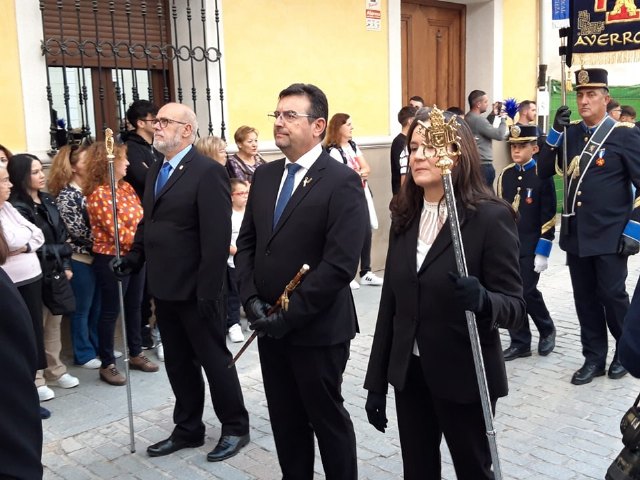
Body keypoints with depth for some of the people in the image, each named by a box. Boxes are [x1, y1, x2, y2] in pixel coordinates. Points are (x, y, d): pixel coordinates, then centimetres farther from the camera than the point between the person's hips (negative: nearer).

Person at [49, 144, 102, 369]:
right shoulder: (66, 195, -14)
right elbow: (78, 231, -17)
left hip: (96, 256, 7)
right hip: (80, 258, -7)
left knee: (97, 307, 15)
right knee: (82, 309, 5)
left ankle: (99, 347, 28)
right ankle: (84, 354, 17)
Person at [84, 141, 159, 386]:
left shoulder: (126, 186, 7)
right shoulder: (99, 194, -18)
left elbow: (140, 218, 6)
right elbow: (120, 233, -22)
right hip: (112, 259, -8)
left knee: (134, 306, 17)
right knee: (110, 311, 3)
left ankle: (136, 354, 32)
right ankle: (107, 365, 15)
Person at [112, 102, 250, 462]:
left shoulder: (208, 172, -15)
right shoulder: (156, 171, 12)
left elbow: (217, 237, -20)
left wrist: (208, 291, -22)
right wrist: (134, 258, 2)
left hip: (196, 290, -8)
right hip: (164, 288, 8)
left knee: (214, 359, 6)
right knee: (178, 363, 17)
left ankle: (236, 428, 24)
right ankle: (188, 429, 32)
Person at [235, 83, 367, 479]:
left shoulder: (342, 182, -14)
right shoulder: (265, 176, 8)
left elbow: (340, 264, -20)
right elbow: (247, 243, 10)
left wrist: (289, 315, -19)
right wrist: (252, 299, -5)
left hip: (318, 329, -6)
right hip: (270, 325, 6)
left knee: (328, 419, 11)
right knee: (285, 419, 18)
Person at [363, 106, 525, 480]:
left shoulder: (491, 216, -14)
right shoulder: (405, 215, 3)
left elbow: (516, 307, -14)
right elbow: (390, 302, 6)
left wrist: (482, 300, -37)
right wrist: (376, 382, 7)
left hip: (465, 377, -5)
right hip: (410, 374, 5)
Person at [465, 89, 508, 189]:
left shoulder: (468, 117, 10)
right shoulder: (478, 119, -20)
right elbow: (499, 135, -18)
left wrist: (494, 115, 19)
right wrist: (503, 119, -3)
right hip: (483, 165, -10)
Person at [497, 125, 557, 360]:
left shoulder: (542, 176, -7)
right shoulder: (505, 175, 7)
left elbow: (548, 218, -10)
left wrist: (542, 252, -13)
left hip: (531, 248, -5)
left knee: (526, 292, -6)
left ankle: (547, 329, 21)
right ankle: (519, 343, 16)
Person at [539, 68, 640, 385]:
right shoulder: (570, 134, 7)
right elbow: (544, 172, 1)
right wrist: (555, 131, -9)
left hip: (610, 236, -4)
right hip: (576, 234, 5)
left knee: (613, 296, 5)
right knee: (585, 299, 11)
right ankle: (594, 358, 24)